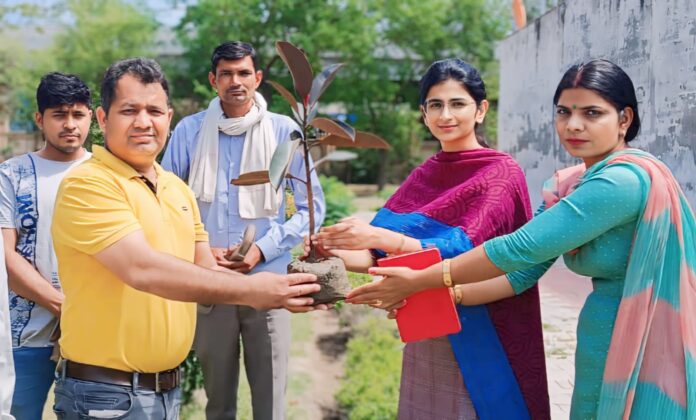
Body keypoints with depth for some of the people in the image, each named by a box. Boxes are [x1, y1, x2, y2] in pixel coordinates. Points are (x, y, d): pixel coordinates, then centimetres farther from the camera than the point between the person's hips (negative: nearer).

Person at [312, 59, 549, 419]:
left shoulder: (501, 172, -10)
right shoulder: (422, 176, 8)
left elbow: (462, 250, -23)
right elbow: (382, 256, 3)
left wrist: (377, 237, -34)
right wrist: (337, 255, -17)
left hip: (477, 338, -5)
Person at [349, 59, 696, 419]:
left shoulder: (626, 179, -22)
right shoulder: (563, 187, 6)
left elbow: (521, 248, -23)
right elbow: (523, 272, 4)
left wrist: (418, 281, -17)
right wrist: (437, 294, -6)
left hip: (645, 359, -7)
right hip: (601, 352, 7)